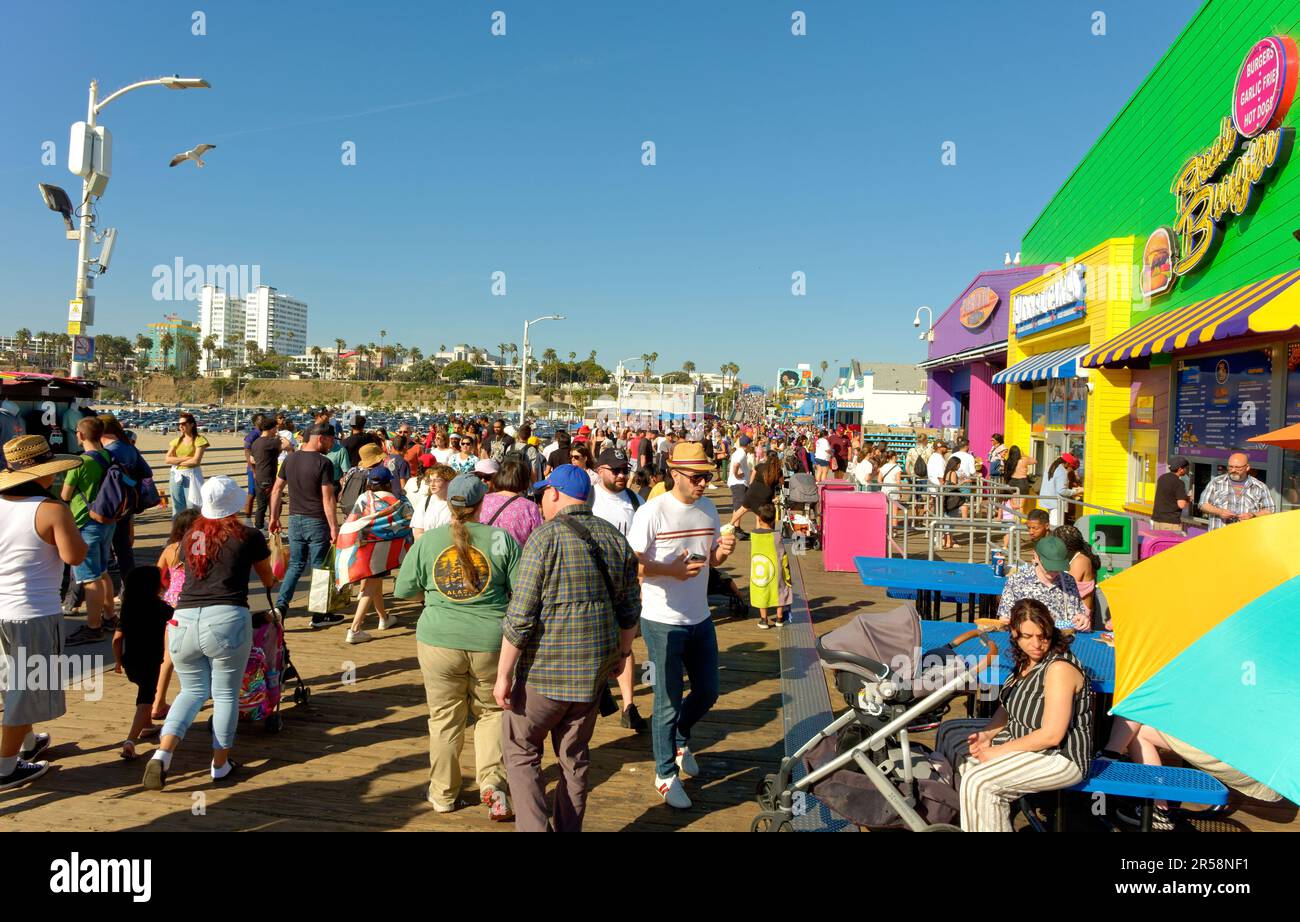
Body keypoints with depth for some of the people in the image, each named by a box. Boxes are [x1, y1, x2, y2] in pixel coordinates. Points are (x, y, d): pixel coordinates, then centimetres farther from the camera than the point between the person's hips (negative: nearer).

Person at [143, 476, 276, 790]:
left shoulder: (190, 537, 14)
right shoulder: (249, 537, 3)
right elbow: (268, 580, 19)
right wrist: (271, 581, 42)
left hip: (183, 620, 4)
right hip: (226, 621, -4)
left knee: (192, 691, 21)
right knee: (225, 695, 11)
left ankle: (162, 753, 4)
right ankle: (220, 765, 19)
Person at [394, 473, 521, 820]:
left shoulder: (427, 541, -2)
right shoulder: (501, 539, -6)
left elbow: (402, 590, 7)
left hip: (439, 641, 1)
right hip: (491, 641, -1)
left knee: (445, 717, 15)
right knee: (491, 712, 18)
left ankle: (444, 793, 27)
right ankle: (492, 782, 4)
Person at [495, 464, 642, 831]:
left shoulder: (545, 537, -14)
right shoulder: (614, 537, 4)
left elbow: (520, 616, -17)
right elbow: (630, 608, 10)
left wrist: (504, 674, -10)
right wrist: (622, 652, 24)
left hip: (546, 667, -5)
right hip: (595, 667, 6)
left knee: (520, 749, 13)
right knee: (574, 754, 19)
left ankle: (534, 827, 6)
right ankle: (568, 828, 28)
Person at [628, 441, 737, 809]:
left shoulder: (708, 510, 3)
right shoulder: (652, 512, -16)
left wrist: (723, 551, -10)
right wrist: (671, 570, -29)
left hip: (700, 618, 6)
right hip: (662, 622, -6)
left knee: (707, 691, 17)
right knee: (669, 699, 6)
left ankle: (678, 739, 45)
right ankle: (666, 775, 25)